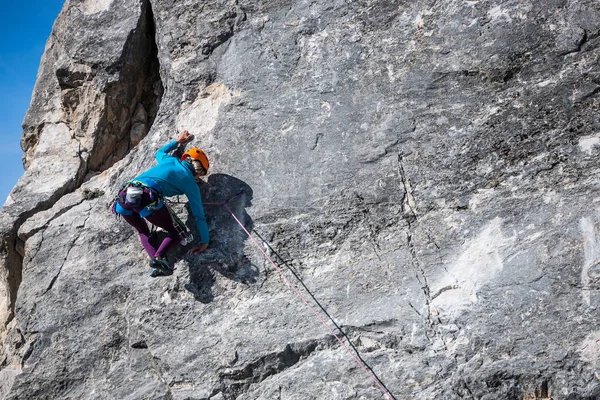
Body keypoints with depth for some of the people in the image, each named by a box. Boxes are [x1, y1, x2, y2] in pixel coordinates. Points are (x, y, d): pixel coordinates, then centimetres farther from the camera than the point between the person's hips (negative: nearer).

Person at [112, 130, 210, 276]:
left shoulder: (171, 160, 29)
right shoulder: (191, 183, 17)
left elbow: (159, 152, 55)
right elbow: (199, 215, 16)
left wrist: (177, 142, 68)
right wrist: (205, 242, 25)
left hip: (124, 196, 6)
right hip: (148, 199, -5)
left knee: (143, 232, 29)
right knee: (174, 232, 17)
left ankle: (155, 261, 2)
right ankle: (158, 257, -12)